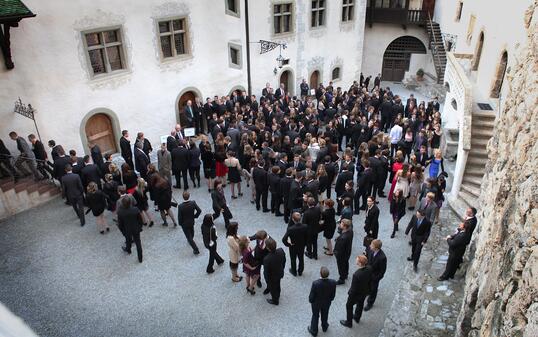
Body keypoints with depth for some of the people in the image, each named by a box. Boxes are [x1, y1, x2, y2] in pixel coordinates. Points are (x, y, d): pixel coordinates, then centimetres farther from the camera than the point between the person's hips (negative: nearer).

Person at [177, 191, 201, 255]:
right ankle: (190, 240, 61)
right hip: (192, 222, 4)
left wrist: (180, 223, -2)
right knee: (191, 232, 34)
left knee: (189, 237, 10)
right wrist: (195, 216, 4)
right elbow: (199, 211, -14)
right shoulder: (193, 203, -22)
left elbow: (179, 217, -21)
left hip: (184, 224, -4)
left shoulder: (180, 206, -30)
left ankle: (196, 250, 13)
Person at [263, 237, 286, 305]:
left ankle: (275, 301, 53)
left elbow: (266, 272, -26)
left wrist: (267, 280, -6)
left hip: (272, 278, -5)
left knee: (272, 288, 26)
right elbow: (284, 261, -6)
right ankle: (277, 296, 62)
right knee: (277, 285, 34)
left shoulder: (267, 259, -43)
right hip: (280, 273, 5)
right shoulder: (281, 251, -28)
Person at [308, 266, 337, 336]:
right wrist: (330, 300, 10)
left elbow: (311, 296, -23)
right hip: (327, 303, 2)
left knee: (315, 316, 25)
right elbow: (333, 295, -11)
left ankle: (314, 331, 47)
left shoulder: (315, 283, -39)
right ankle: (324, 327, 58)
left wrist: (310, 300, 0)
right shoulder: (333, 282, -30)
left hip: (316, 303, -2)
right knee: (325, 314, 31)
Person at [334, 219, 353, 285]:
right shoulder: (350, 231, -16)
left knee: (341, 266, 15)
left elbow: (340, 248, -30)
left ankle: (342, 279, 36)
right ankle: (345, 275, 54)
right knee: (346, 263, 30)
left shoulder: (343, 238, -42)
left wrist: (336, 253, -13)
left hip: (342, 254, -8)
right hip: (348, 252, 8)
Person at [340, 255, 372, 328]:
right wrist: (367, 288, 15)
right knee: (360, 304, 31)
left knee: (349, 306, 21)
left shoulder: (357, 275, -41)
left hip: (356, 294, -6)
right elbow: (370, 280, -3)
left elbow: (353, 288, -28)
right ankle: (357, 318, 57)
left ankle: (349, 322, 41)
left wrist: (349, 294, -9)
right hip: (365, 292, 6)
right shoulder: (369, 269, -21)